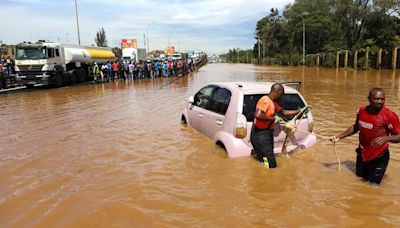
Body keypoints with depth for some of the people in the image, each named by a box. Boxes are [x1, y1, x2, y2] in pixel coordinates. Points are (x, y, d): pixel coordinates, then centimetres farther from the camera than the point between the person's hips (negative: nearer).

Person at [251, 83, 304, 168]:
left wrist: (299, 111, 27)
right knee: (271, 164, -14)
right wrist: (273, 118, -18)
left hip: (268, 133, 10)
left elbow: (283, 112, 30)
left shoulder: (273, 103, 16)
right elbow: (258, 115, -31)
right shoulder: (265, 100, -16)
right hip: (260, 135, -10)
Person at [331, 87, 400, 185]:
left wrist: (386, 138, -34)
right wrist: (339, 136, 10)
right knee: (360, 177, 23)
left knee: (373, 184, 5)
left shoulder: (389, 115, -19)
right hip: (362, 153, 5)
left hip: (379, 156, -5)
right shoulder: (362, 111, -4)